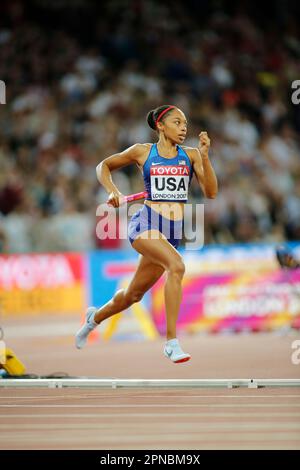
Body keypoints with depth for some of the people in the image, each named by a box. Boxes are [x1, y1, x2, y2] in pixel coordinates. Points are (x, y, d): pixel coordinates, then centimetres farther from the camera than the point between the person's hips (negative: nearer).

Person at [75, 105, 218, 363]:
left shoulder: (191, 155, 7)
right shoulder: (142, 152, 2)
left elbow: (211, 192, -2)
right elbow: (104, 166, 16)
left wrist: (205, 156, -11)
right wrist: (112, 190, -2)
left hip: (173, 231, 5)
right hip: (146, 223, -4)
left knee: (135, 293, 15)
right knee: (177, 266, -32)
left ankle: (96, 315, 47)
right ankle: (172, 342, -32)